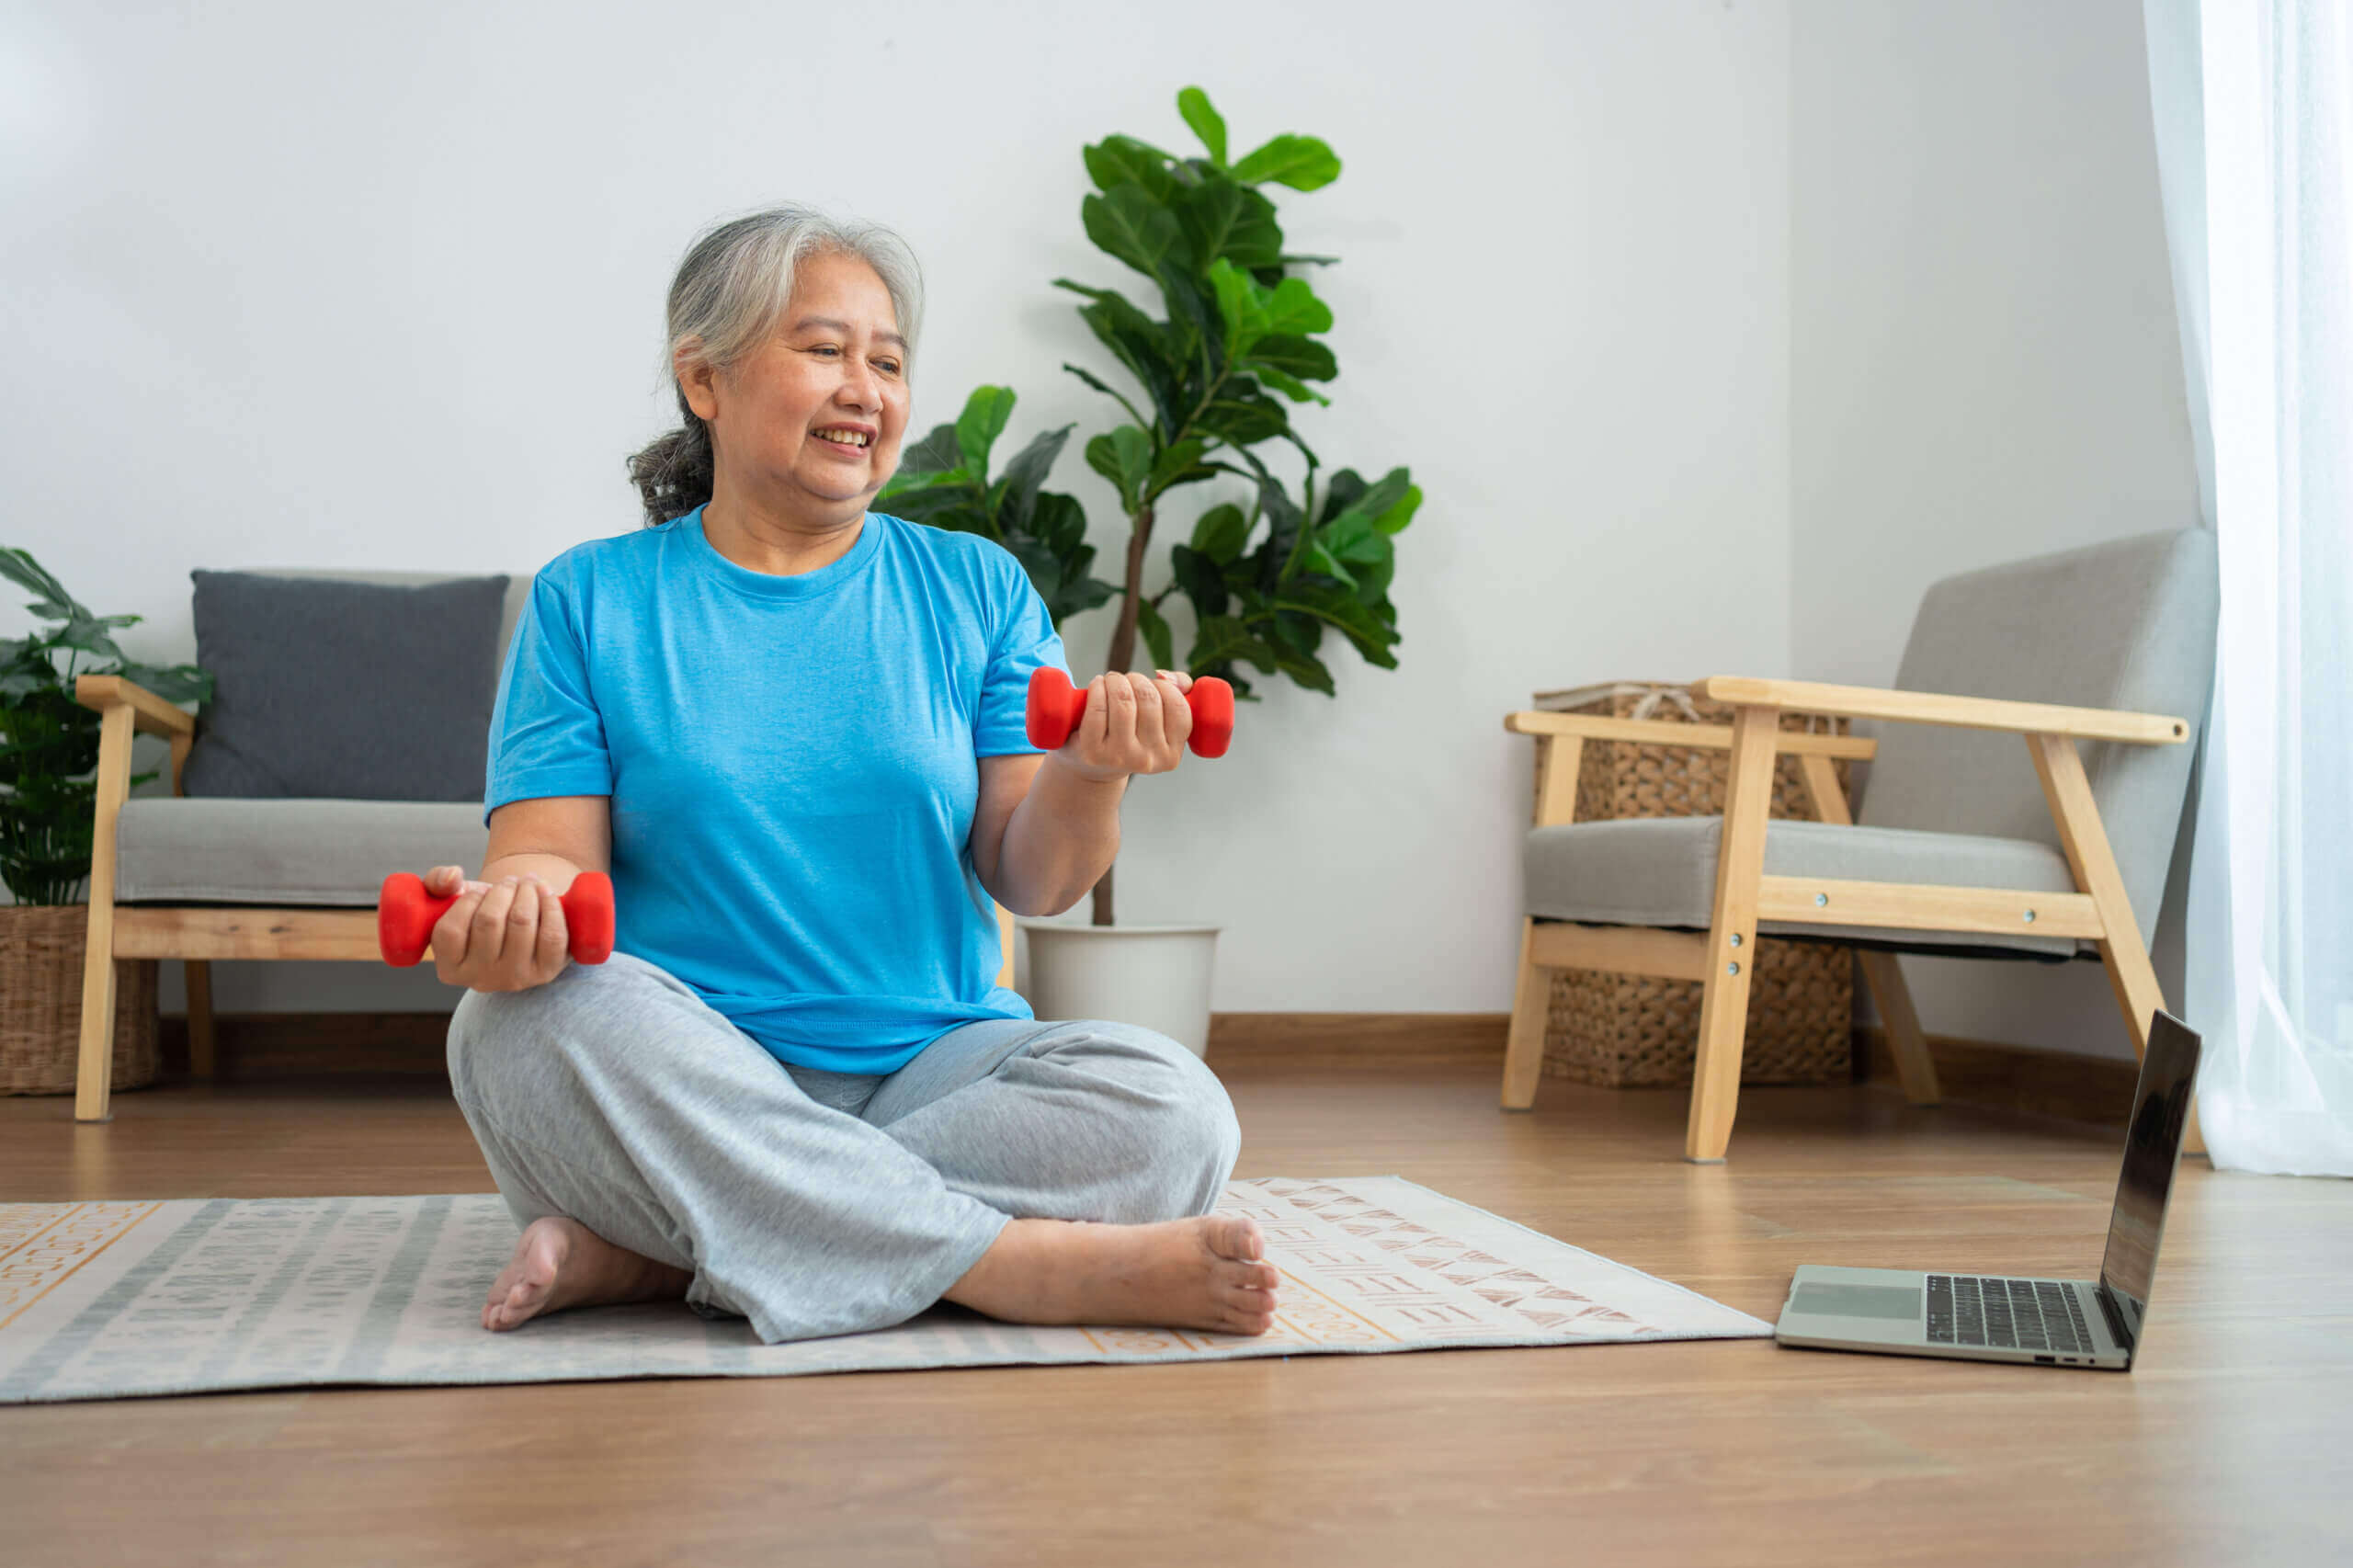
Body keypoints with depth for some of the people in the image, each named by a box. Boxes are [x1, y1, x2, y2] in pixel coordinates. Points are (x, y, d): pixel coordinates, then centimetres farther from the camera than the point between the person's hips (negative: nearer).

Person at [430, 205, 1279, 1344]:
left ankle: (657, 1254, -21)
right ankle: (1027, 1265, -27)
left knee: (1169, 1111, -25)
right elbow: (553, 853, -2)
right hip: (685, 1083, -1)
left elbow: (1030, 881, 2)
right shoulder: (590, 601, 7)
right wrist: (514, 904, -26)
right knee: (533, 1018, -32)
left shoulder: (976, 589, 9)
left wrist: (1088, 778, -21)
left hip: (933, 1073, 1)